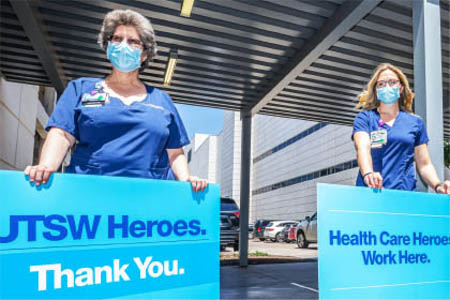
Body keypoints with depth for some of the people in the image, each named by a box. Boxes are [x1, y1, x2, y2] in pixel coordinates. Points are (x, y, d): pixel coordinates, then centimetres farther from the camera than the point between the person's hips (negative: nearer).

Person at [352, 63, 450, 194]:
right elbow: (363, 148, -12)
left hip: (405, 192, 2)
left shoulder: (416, 122, 14)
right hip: (370, 191, -2)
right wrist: (368, 174, -31)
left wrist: (438, 186, -5)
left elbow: (424, 165, 14)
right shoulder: (364, 118, 6)